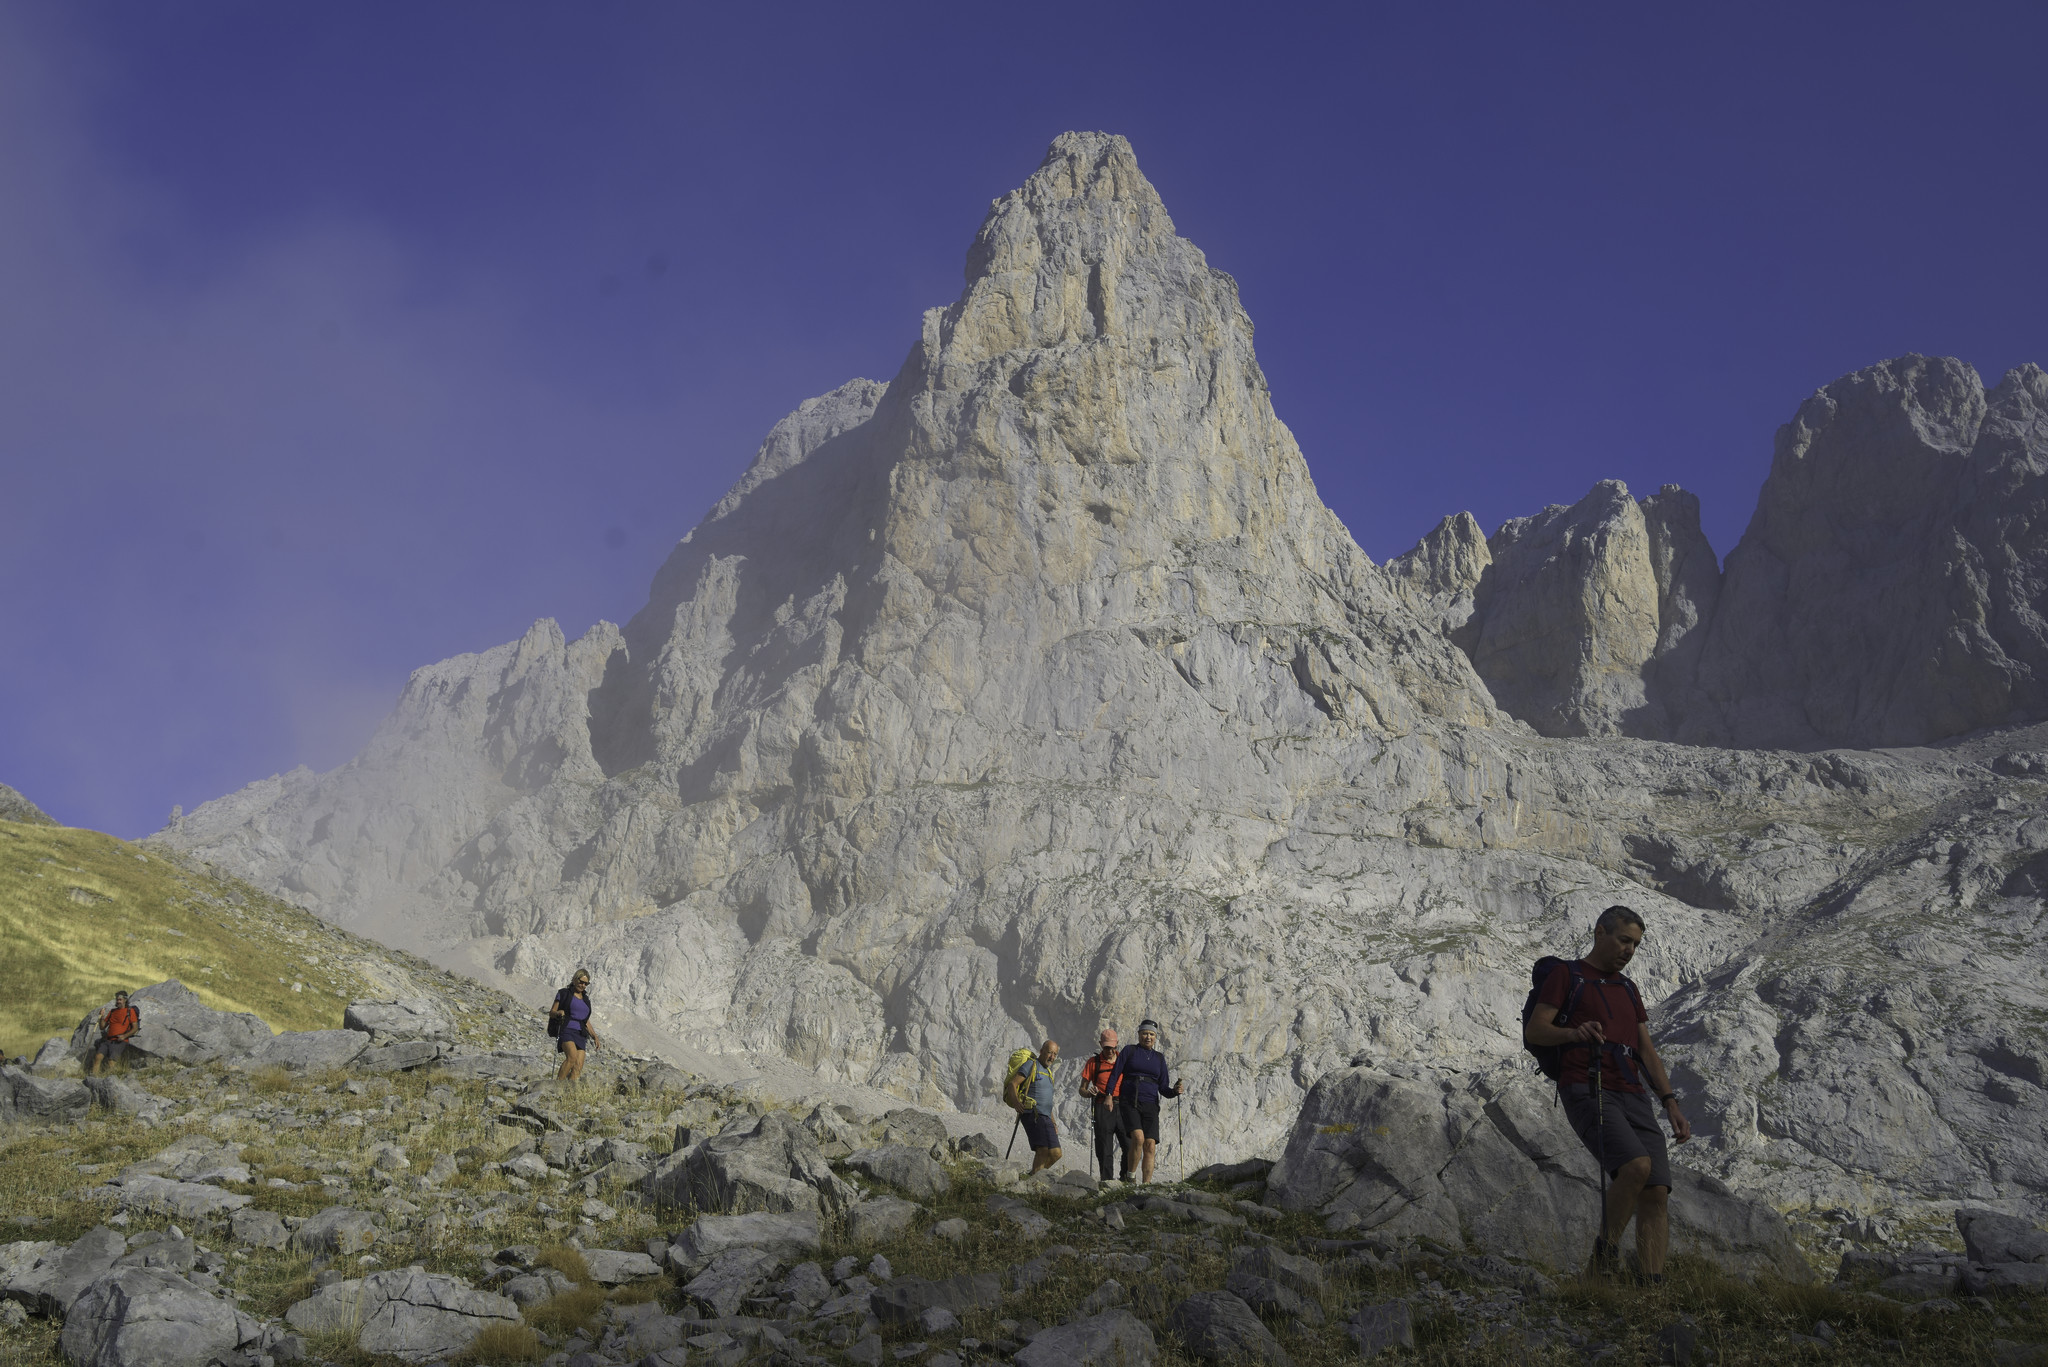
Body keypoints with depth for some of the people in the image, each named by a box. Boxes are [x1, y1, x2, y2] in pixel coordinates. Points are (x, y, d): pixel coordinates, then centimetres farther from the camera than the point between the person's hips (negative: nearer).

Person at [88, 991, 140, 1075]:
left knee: (111, 1062, -24)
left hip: (120, 1042, -4)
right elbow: (102, 1027, 23)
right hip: (108, 1040, 4)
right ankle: (93, 1075, -31)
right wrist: (102, 1018, 4)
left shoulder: (130, 1011, 9)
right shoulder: (112, 1012, 24)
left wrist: (124, 1036, -12)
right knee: (98, 1057, -22)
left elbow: (135, 1028, 3)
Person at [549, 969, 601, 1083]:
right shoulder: (564, 994, 8)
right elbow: (551, 1013, 5)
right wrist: (558, 1013, -17)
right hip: (566, 1030, -5)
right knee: (572, 1057, -31)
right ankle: (558, 1084, -25)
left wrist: (595, 1037, 18)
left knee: (578, 1066, -12)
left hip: (580, 1034, 5)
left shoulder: (585, 999, 23)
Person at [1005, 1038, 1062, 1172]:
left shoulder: (1048, 1072, 25)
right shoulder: (1031, 1065, -2)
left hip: (1045, 1117, 9)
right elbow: (1012, 1084, -12)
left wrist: (1053, 1120, 29)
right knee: (1043, 1150, -22)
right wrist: (1015, 1102, -28)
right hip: (1032, 1114, -9)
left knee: (1055, 1154, 1)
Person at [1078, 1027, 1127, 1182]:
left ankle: (1125, 1177, 6)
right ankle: (1106, 1179, 4)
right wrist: (1088, 1093, -12)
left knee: (1129, 1146, -8)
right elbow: (1082, 1089, 10)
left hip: (1122, 1107, 1)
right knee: (1104, 1149, -3)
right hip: (1102, 1109, -1)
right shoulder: (1094, 1062, 9)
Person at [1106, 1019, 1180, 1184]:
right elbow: (1115, 1074, 1)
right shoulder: (1129, 1050, 7)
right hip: (1129, 1103, -3)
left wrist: (1174, 1091, -9)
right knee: (1138, 1138, -24)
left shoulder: (1159, 1058, 16)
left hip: (1150, 1105, 3)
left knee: (1150, 1145, -9)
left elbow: (1163, 1088, 13)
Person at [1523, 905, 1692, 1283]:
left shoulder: (1628, 990, 28)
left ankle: (1654, 1287, -9)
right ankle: (1607, 1245, -6)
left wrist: (1670, 1102, 12)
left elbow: (1646, 1051, 25)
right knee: (1636, 1166, -28)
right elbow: (1533, 1031, -1)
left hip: (1633, 1097, 6)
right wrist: (1574, 1032, -21)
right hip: (1587, 1092, -6)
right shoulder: (1567, 975, 8)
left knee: (1656, 1191, -9)